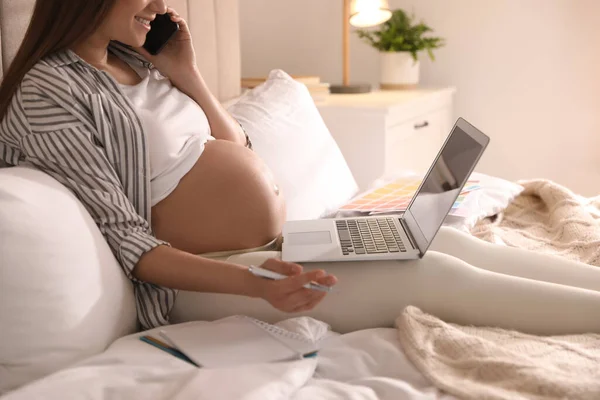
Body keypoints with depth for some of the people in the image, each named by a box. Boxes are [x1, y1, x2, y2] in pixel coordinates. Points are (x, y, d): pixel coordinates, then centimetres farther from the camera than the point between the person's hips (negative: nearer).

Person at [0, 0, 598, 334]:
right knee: (429, 275, -18)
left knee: (440, 239, -1)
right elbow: (127, 242, -19)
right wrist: (253, 284, -29)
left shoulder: (134, 62, 10)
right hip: (208, 278, -8)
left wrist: (186, 76, 5)